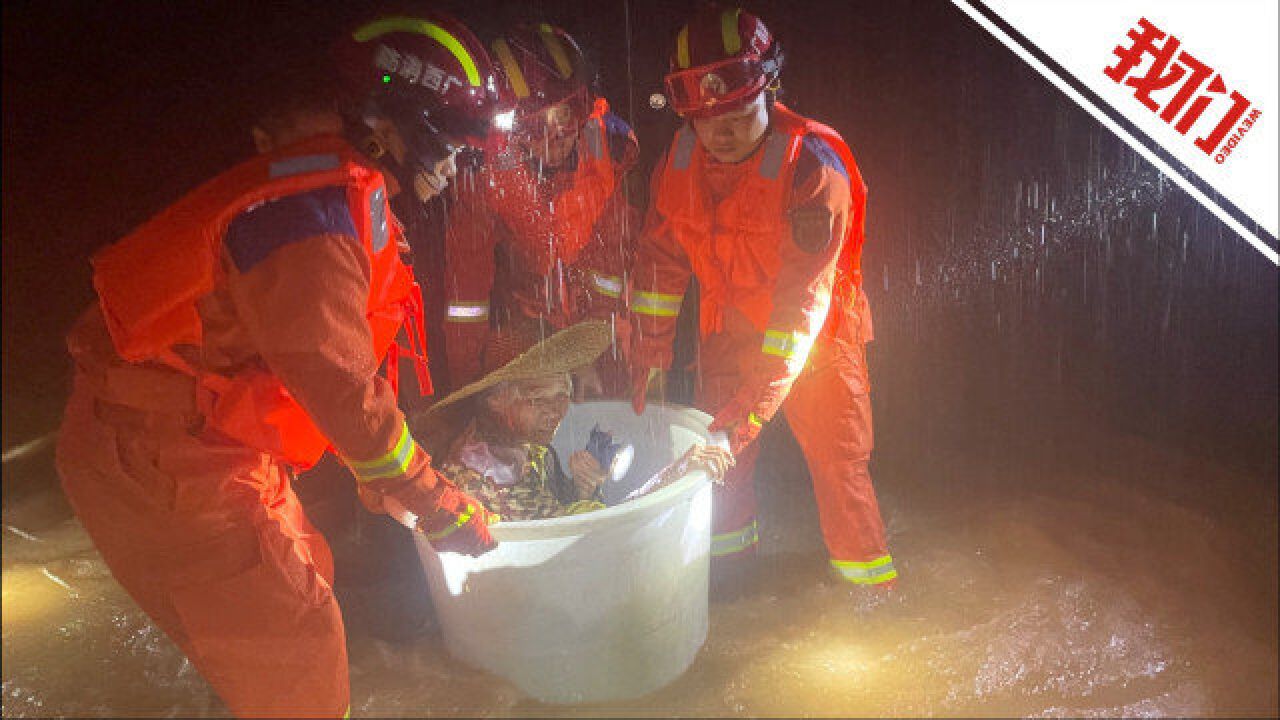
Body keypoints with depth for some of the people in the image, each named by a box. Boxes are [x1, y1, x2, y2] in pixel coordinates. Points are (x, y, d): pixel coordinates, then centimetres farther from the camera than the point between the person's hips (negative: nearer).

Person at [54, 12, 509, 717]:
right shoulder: (316, 212, -25)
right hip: (165, 467, -10)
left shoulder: (344, 191, 8)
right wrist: (437, 502, -17)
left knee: (303, 577, 21)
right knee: (294, 660, -1)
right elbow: (340, 387, -27)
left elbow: (334, 358, 15)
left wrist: (381, 466, 17)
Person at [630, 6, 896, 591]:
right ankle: (726, 565, 37)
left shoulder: (813, 163, -28)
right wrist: (651, 345, -3)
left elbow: (805, 293, -33)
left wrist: (763, 391, -36)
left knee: (838, 458, -1)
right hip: (727, 331, 5)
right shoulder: (681, 159, -11)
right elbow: (661, 256, 1)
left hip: (814, 336, -4)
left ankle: (869, 586, 20)